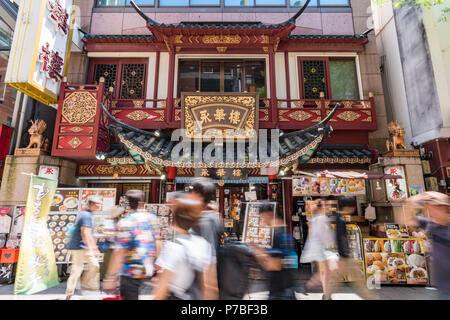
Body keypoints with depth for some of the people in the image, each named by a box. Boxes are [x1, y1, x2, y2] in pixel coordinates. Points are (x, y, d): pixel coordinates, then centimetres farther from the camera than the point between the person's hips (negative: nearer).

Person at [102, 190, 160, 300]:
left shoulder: (125, 222, -15)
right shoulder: (152, 218, 0)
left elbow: (119, 253, -17)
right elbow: (157, 244, 4)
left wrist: (109, 278, -11)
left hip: (131, 273, -5)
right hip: (149, 271, 6)